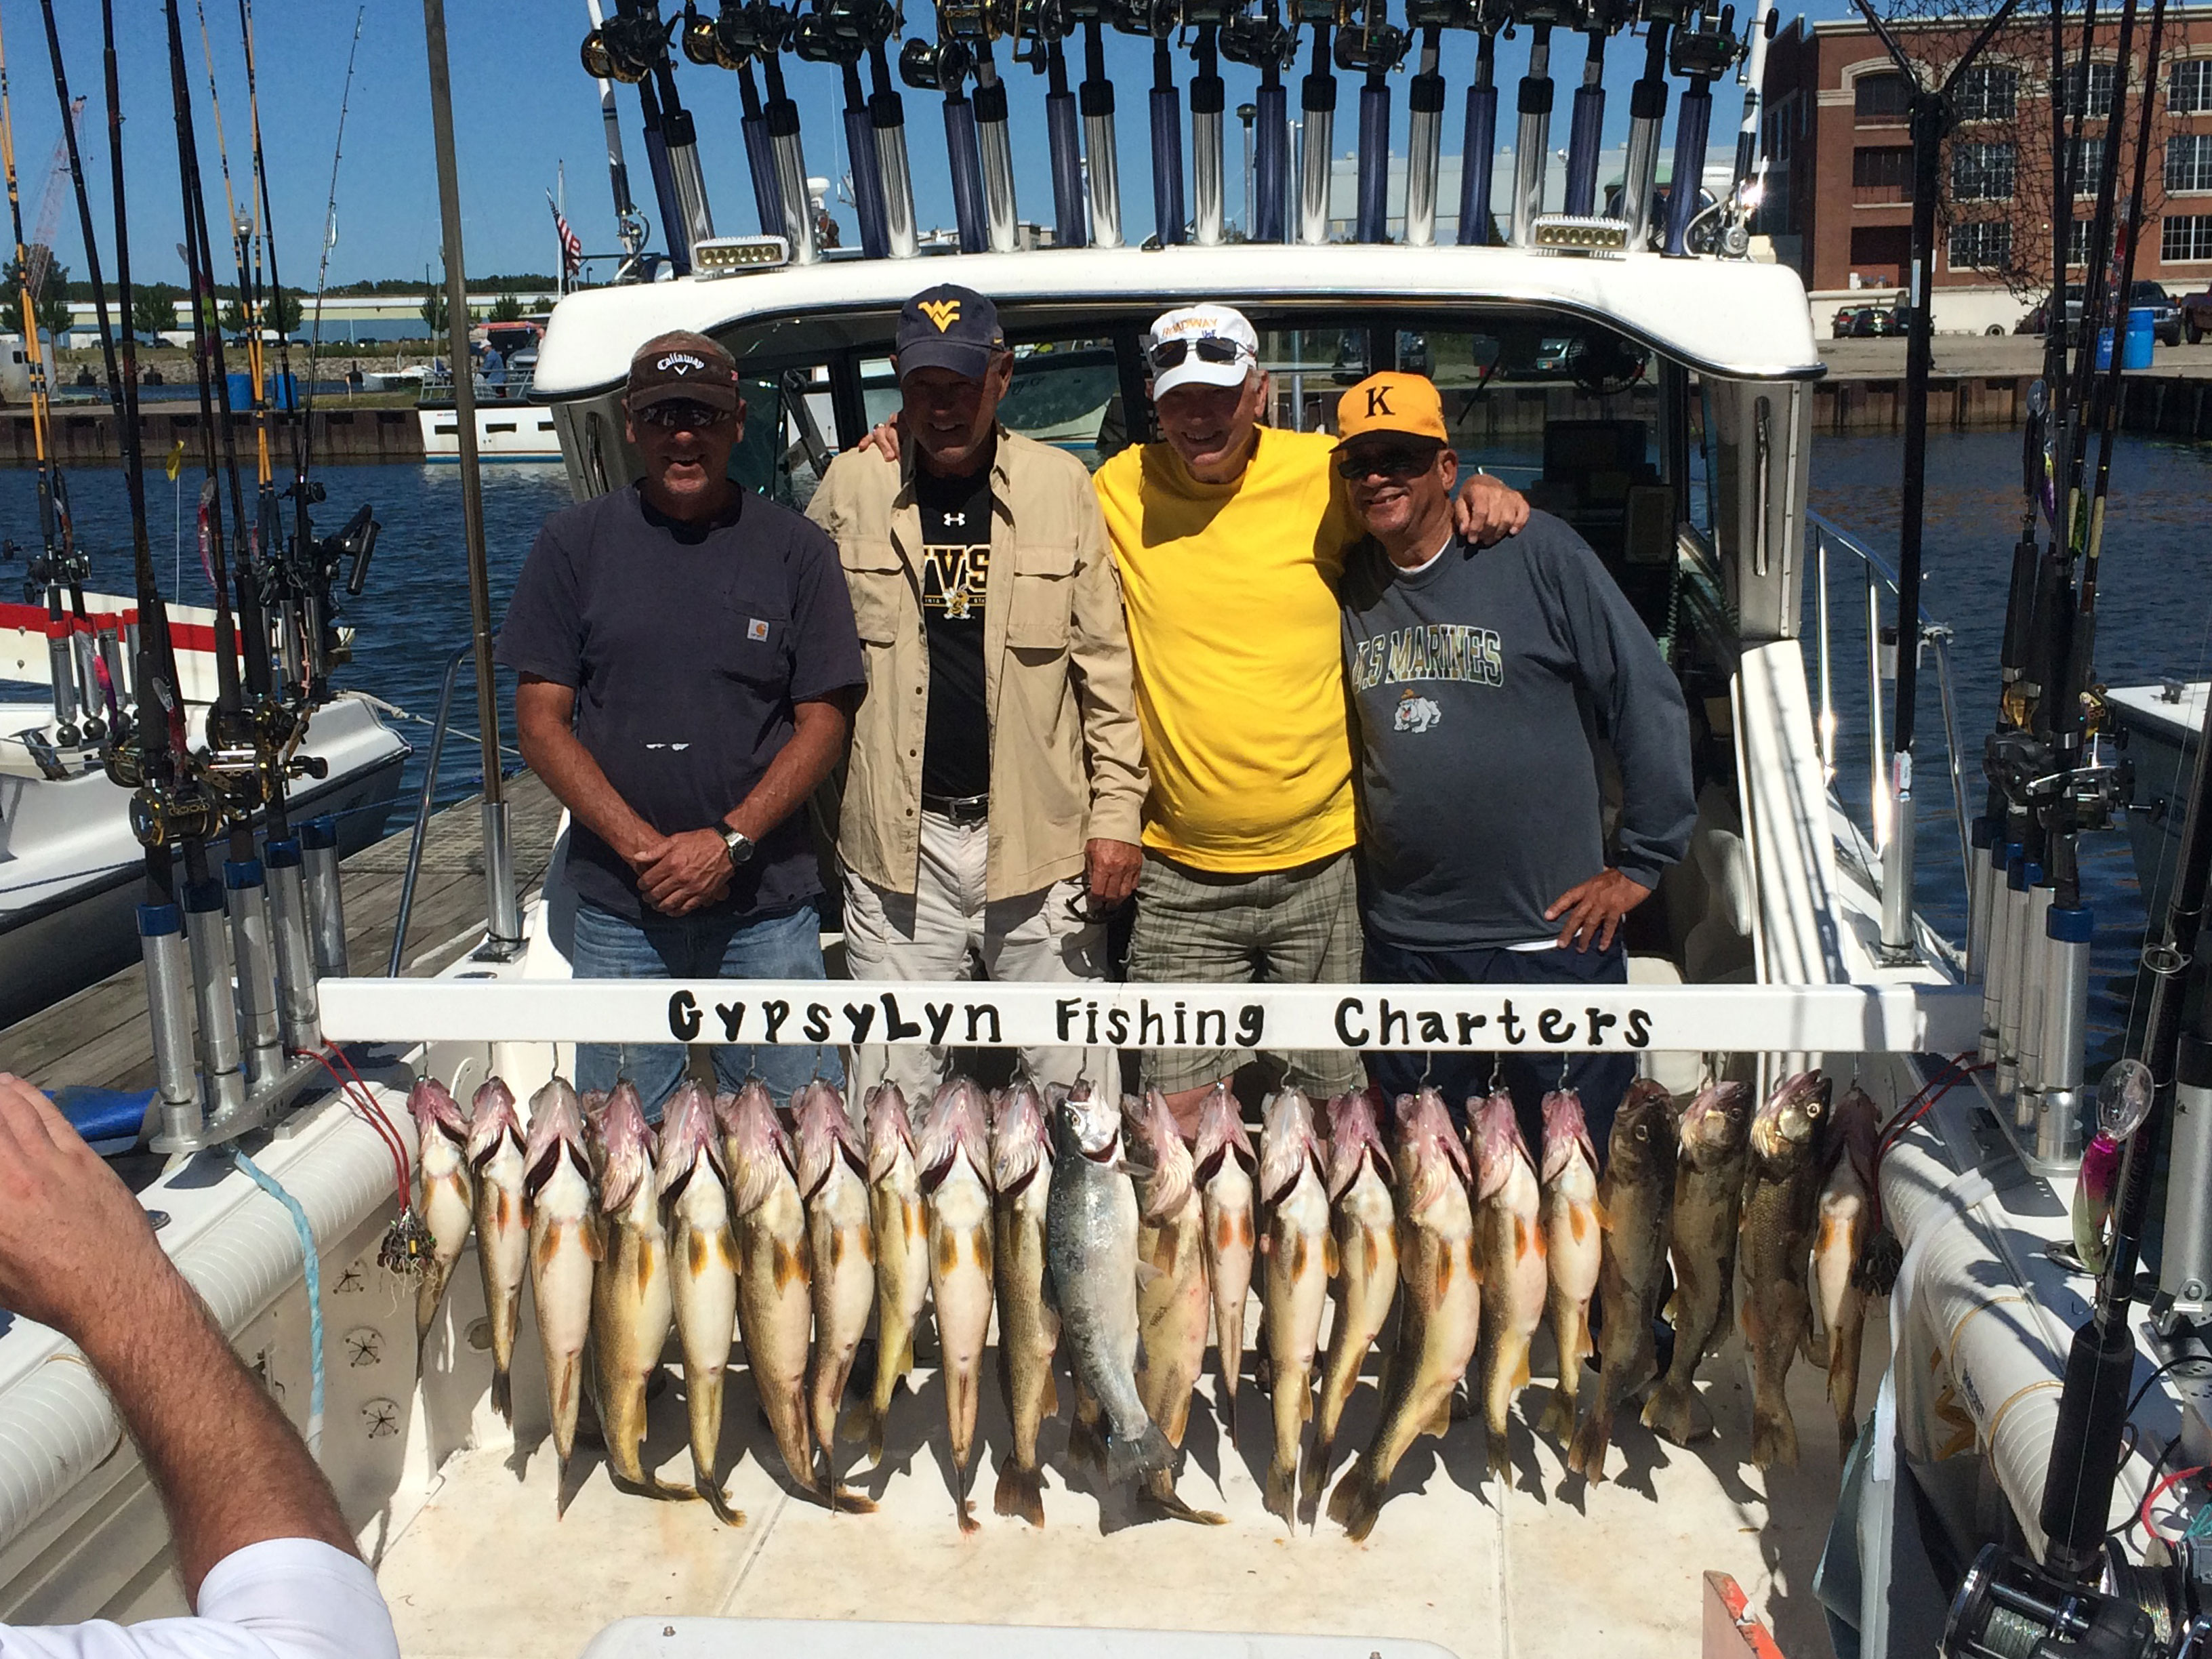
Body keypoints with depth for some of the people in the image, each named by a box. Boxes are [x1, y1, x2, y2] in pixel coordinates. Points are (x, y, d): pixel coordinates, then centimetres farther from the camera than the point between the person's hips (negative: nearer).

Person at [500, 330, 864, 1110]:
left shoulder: (796, 549, 3)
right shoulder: (573, 543, 4)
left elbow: (824, 722, 1)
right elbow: (541, 721, 1)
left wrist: (731, 839, -12)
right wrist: (643, 845, -10)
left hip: (768, 905, 0)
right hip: (619, 905, 1)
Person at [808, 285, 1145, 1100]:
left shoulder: (1060, 483, 2)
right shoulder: (851, 485, 4)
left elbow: (1105, 662, 4)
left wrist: (1117, 813, -1)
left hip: (1038, 831, -1)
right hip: (897, 842, 1)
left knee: (1079, 1088, 5)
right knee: (892, 1096, 8)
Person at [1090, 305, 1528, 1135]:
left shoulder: (1325, 473, -5)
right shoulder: (1118, 489, -2)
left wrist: (1482, 497, -7)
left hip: (1322, 866, 0)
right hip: (1182, 878, 0)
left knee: (1337, 1092, 13)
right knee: (1179, 1109, 2)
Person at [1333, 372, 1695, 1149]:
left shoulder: (1537, 552, -7)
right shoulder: (1348, 586, 5)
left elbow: (1649, 701, -5)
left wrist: (1639, 865, -4)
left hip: (1553, 937, -3)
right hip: (1404, 943, 4)